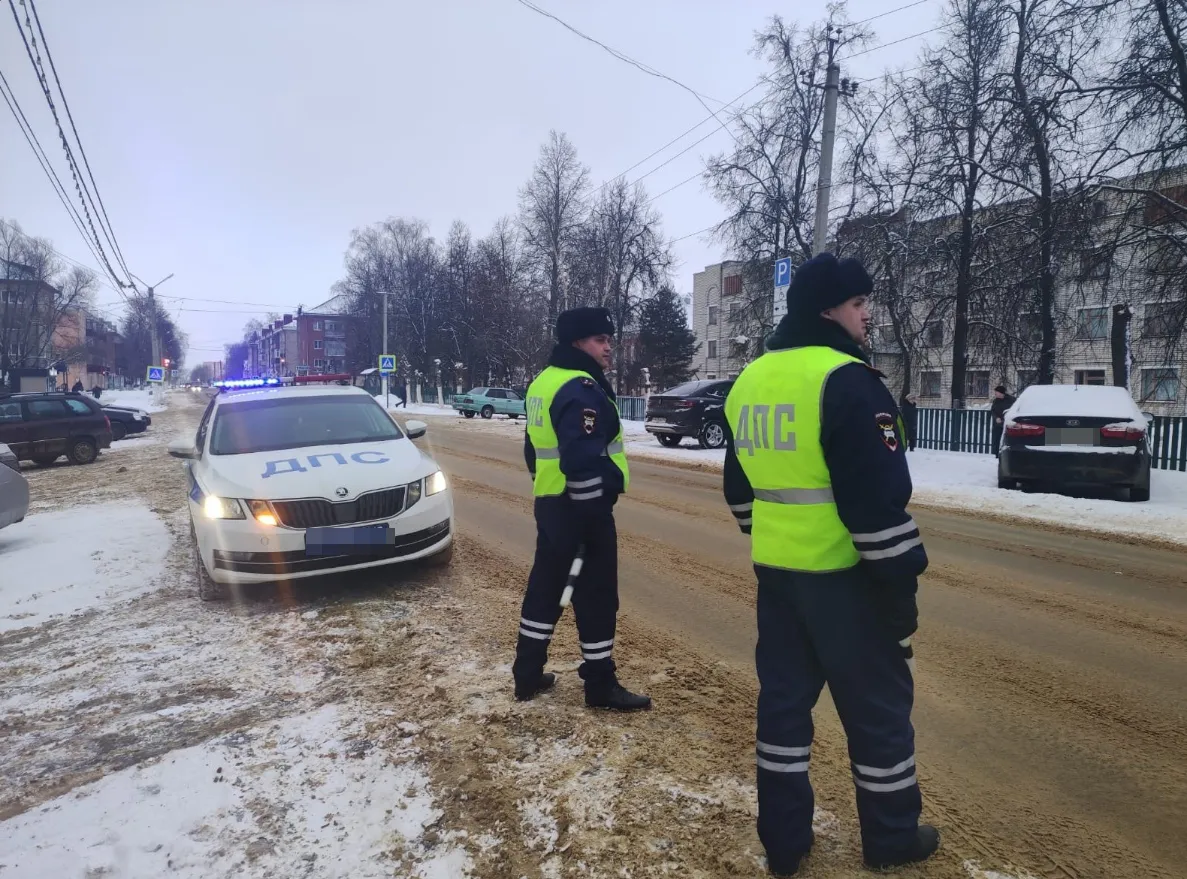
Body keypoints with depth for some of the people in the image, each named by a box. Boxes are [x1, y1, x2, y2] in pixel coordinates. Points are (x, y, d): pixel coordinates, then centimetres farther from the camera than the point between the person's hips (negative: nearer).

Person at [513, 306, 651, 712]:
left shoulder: (543, 382, 13)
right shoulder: (582, 389, -19)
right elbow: (582, 461, -27)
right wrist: (595, 516, -21)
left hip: (549, 503, 10)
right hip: (580, 507, -10)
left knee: (545, 584, 17)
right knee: (596, 594, 1)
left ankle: (528, 674, 27)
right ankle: (601, 685, 13)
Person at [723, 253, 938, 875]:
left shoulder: (749, 380, 8)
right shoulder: (847, 380, -17)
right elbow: (877, 501, -20)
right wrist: (900, 583, -12)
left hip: (775, 572, 7)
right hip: (843, 576, -7)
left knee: (783, 697, 16)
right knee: (878, 703, 12)